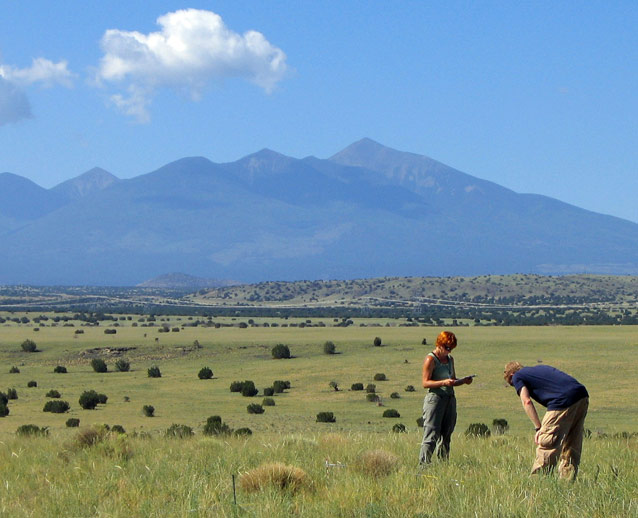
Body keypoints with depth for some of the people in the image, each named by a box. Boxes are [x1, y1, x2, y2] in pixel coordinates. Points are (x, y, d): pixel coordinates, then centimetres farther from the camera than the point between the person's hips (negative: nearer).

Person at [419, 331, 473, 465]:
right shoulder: (430, 359, -7)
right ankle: (423, 463, -12)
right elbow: (425, 383, -12)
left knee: (446, 435, 8)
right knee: (431, 434, -11)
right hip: (435, 398, -7)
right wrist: (443, 382, -24)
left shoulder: (450, 359, 16)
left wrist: (464, 381, 5)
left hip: (450, 398, 7)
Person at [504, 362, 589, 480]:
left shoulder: (517, 377, 14)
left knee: (547, 446, -2)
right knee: (571, 448, 15)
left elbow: (526, 401, -1)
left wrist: (538, 428, -5)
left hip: (564, 400, -7)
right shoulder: (540, 368, 35)